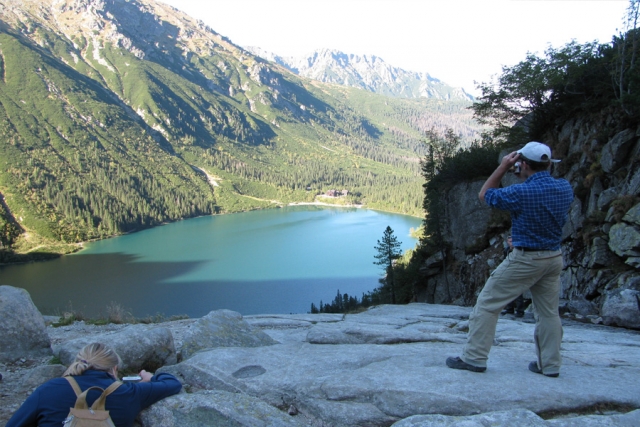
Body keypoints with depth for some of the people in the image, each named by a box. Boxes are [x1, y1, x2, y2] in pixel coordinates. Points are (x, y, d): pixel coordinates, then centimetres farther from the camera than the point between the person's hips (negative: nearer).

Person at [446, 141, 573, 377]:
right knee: (548, 312, 16)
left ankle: (474, 358, 4)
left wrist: (503, 167, -4)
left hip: (525, 259, -7)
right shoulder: (565, 188, -1)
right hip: (554, 258, 7)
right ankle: (550, 364, 23)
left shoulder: (522, 192, -20)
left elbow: (485, 194, -4)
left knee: (487, 304, 1)